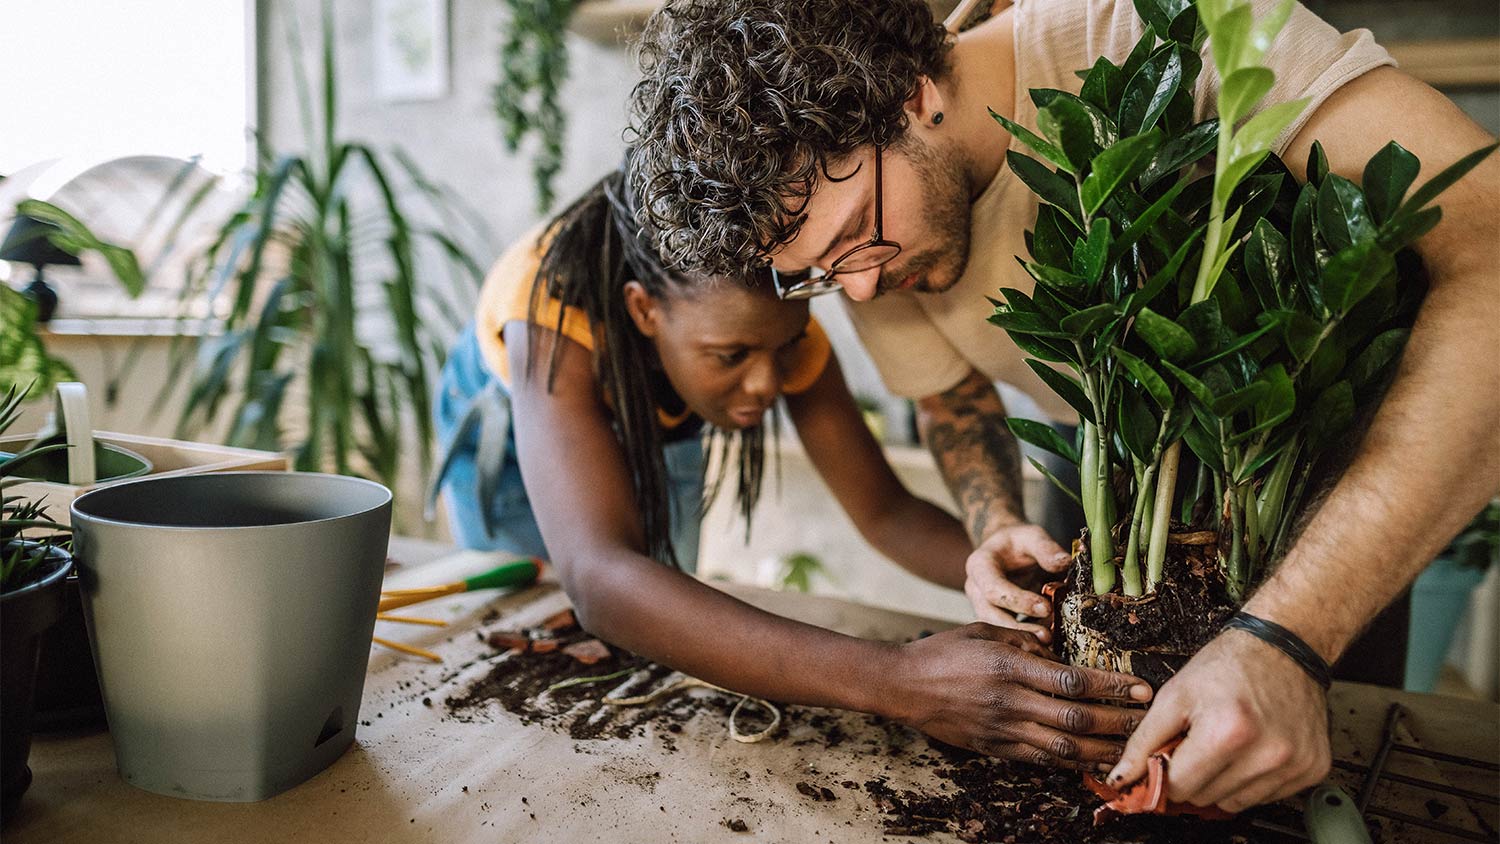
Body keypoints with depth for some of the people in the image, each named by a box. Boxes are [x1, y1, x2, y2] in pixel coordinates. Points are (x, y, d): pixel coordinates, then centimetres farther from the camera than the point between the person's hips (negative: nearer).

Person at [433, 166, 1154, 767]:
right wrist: (892, 681, -70)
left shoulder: (775, 321, -34)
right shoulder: (557, 305, -47)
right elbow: (599, 577, -60)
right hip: (511, 410, -2)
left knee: (667, 616, 12)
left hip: (654, 422, 2)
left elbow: (886, 512, -28)